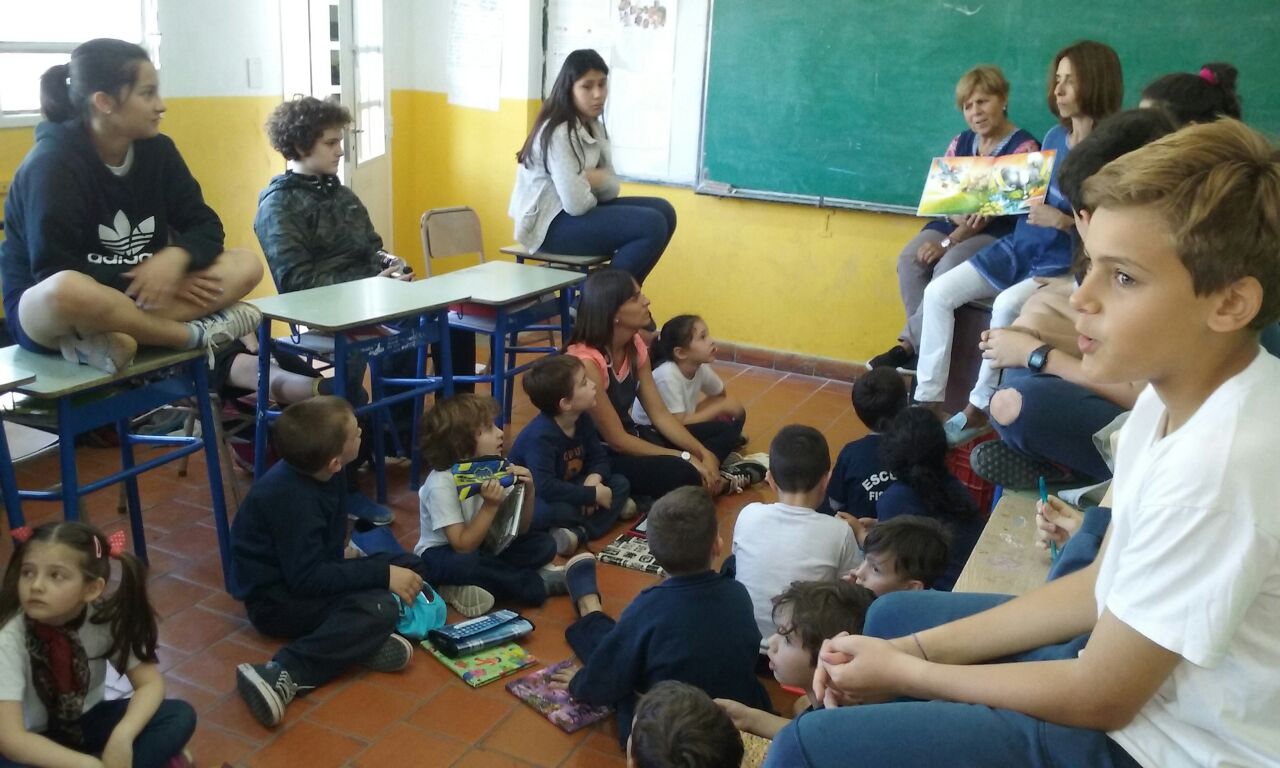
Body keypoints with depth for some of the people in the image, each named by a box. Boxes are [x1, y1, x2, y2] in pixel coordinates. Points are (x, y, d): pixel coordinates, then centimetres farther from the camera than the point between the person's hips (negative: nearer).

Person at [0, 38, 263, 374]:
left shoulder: (156, 149, -1)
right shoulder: (52, 164, -18)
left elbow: (205, 226, -1)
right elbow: (55, 272, -21)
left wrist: (175, 257, -24)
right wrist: (144, 278, -22)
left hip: (135, 295, 6)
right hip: (41, 306, -6)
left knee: (246, 265, -13)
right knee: (68, 291, -44)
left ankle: (114, 337, -28)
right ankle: (196, 334, -23)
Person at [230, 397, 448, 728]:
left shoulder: (312, 472, -2)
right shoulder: (293, 499, -30)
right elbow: (307, 578, -30)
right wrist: (382, 574, -28)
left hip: (307, 572, 10)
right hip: (277, 599, -10)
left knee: (410, 566, 6)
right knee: (379, 608, -31)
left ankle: (365, 638, -16)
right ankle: (282, 675, -35)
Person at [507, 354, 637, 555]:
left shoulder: (583, 420, -6)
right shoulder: (540, 435, -30)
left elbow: (599, 458, 3)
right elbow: (545, 488, -39)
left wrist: (594, 478, -21)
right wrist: (593, 495, -31)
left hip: (566, 490, 9)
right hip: (531, 502, -8)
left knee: (620, 483, -6)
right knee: (560, 510, -41)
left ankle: (579, 531, -25)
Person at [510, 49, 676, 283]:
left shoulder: (593, 126, 9)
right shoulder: (558, 133, -20)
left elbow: (611, 188, 6)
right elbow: (576, 204, -27)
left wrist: (596, 179, -18)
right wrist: (594, 180, -4)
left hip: (580, 210, 10)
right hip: (552, 224, -9)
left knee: (663, 210, 3)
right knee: (652, 225, -20)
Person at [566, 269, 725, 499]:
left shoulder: (635, 346, -3)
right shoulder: (586, 361, -28)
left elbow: (659, 414, -1)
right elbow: (616, 440, -24)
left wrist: (704, 454, -14)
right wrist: (687, 458, -22)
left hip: (627, 436, 8)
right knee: (680, 474, -30)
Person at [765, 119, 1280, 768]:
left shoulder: (1220, 462, -32)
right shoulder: (1180, 390, -4)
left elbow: (1100, 699, -22)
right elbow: (1103, 585, 3)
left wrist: (903, 672, -10)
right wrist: (917, 648, -1)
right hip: (1131, 654, 9)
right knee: (893, 617, 21)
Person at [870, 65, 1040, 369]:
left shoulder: (1023, 147, -8)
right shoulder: (960, 143, 12)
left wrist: (949, 243, -23)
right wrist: (959, 216, -20)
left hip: (998, 233, -6)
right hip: (953, 223, 6)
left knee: (948, 267, -32)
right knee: (909, 259, -22)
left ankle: (910, 343, -21)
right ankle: (924, 345, -19)